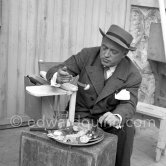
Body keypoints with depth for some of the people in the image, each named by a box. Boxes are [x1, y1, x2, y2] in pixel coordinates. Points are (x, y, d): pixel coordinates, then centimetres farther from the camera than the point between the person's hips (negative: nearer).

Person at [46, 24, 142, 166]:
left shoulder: (132, 74, -12)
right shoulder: (87, 55, -11)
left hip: (108, 116, 0)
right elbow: (53, 72, -11)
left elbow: (128, 105, -19)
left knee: (126, 128, -27)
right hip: (82, 114, 0)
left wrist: (117, 117, -44)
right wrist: (58, 77, -37)